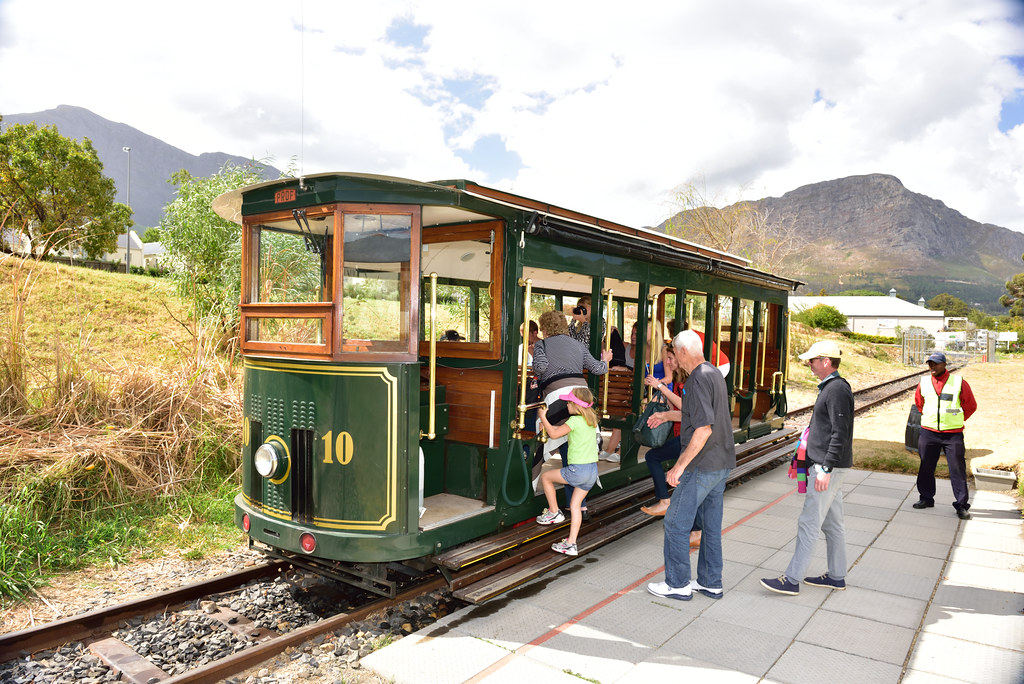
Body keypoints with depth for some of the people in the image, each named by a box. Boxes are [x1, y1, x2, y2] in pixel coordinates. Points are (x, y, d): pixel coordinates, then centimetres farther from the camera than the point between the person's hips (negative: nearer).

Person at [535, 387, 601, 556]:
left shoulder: (575, 420, -12)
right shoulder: (591, 420, 13)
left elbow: (554, 434, -6)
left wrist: (543, 417, 6)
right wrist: (549, 425, 23)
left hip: (578, 469, -8)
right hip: (593, 469, 8)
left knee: (546, 477, 13)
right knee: (575, 505, 14)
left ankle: (554, 512, 20)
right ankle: (571, 544, 13)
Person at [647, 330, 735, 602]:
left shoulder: (698, 379, -19)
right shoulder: (715, 374, 11)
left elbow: (703, 429, -27)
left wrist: (679, 465, -22)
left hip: (702, 466, -10)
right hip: (722, 463, 10)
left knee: (676, 522, 2)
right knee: (711, 524, 16)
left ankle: (677, 584, 12)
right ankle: (711, 582, 25)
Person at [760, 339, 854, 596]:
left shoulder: (837, 389, -17)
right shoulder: (829, 387, 15)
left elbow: (840, 433, -23)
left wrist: (826, 469, -24)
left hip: (830, 468, -11)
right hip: (827, 466, 11)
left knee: (809, 523, -6)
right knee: (832, 523, 16)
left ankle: (792, 580, -1)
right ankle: (837, 576, 26)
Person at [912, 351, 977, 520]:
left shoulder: (959, 382, -4)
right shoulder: (924, 383, 4)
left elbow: (971, 406, 6)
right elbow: (918, 403, 22)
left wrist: (956, 421, 7)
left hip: (953, 434, -3)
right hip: (928, 433, 3)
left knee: (958, 469, 0)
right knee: (926, 468, 9)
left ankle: (962, 505, 9)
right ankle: (926, 498, 23)